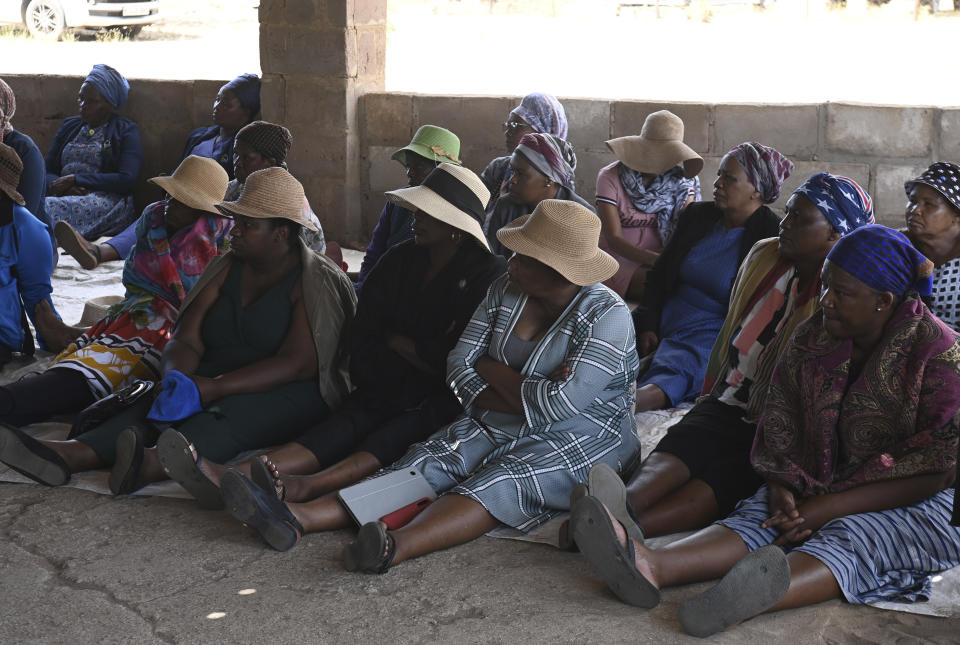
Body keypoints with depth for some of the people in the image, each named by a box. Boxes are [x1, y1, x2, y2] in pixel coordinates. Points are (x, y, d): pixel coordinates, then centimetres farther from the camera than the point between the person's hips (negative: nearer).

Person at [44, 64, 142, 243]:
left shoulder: (126, 131, 10)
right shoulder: (69, 126, 25)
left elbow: (127, 180, -6)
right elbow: (47, 172, 18)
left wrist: (75, 179, -10)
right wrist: (61, 186, -8)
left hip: (107, 201, -5)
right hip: (66, 195, 5)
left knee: (52, 208, -38)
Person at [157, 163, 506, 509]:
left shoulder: (488, 274, -7)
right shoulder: (400, 259, 10)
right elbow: (362, 337, 5)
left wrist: (395, 339, -2)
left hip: (444, 402, -4)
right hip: (389, 395, 4)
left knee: (387, 439, -33)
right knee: (336, 430, -23)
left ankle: (298, 491, -60)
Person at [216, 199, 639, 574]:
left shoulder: (607, 317, -15)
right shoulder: (505, 291, 6)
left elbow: (560, 404, -24)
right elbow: (459, 367, 1)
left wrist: (490, 369, -9)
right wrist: (526, 398, -14)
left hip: (582, 440, -6)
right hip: (495, 429, 6)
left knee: (497, 483, -33)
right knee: (424, 465, -17)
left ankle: (397, 547, -59)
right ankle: (296, 518, -36)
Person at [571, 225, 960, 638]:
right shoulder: (811, 339, 4)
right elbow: (780, 429, 5)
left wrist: (826, 507, -22)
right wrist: (783, 492, -16)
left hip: (917, 508, -5)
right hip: (818, 488, 5)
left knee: (847, 538, -35)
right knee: (757, 518, -23)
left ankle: (760, 598, -67)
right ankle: (652, 567, -50)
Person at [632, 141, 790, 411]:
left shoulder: (770, 237, -4)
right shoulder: (697, 215, 13)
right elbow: (659, 274, 17)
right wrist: (648, 326, 2)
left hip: (712, 332, -7)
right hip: (664, 322, 7)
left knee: (671, 374, -38)